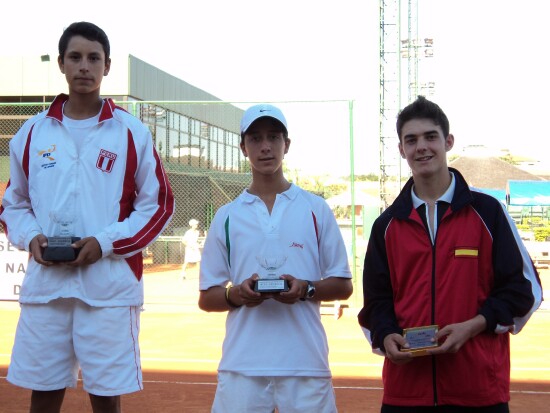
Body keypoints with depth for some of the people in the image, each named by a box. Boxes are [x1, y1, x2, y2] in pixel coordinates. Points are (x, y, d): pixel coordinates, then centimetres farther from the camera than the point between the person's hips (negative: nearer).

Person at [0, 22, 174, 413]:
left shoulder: (132, 132, 1)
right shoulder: (33, 131, 9)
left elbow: (159, 204, 1)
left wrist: (106, 242, -11)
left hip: (110, 286, -2)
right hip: (45, 285, 3)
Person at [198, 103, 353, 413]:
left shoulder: (316, 210, 6)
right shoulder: (227, 217, 9)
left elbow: (344, 286, 8)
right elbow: (206, 298, 11)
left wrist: (306, 289, -11)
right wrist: (236, 294, -10)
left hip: (306, 364, 0)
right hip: (242, 367, 1)